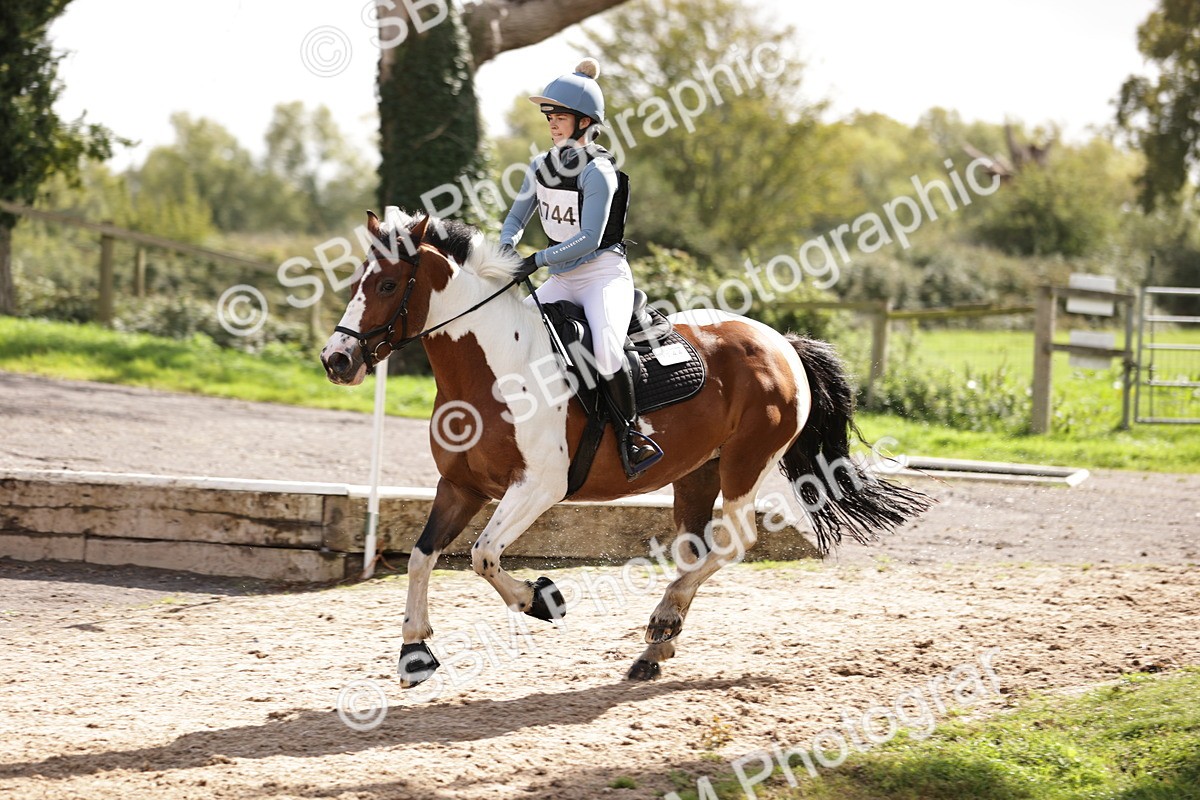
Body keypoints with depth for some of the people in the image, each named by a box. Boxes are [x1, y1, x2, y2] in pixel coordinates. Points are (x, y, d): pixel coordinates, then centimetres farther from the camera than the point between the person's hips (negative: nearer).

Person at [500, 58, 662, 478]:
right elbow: (517, 217, 14)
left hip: (605, 274, -8)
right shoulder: (541, 166, 7)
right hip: (561, 281, 8)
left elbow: (590, 238, -21)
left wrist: (538, 260, -27)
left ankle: (631, 433, -16)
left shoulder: (598, 172, -15)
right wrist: (507, 249, -8)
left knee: (605, 348, -32)